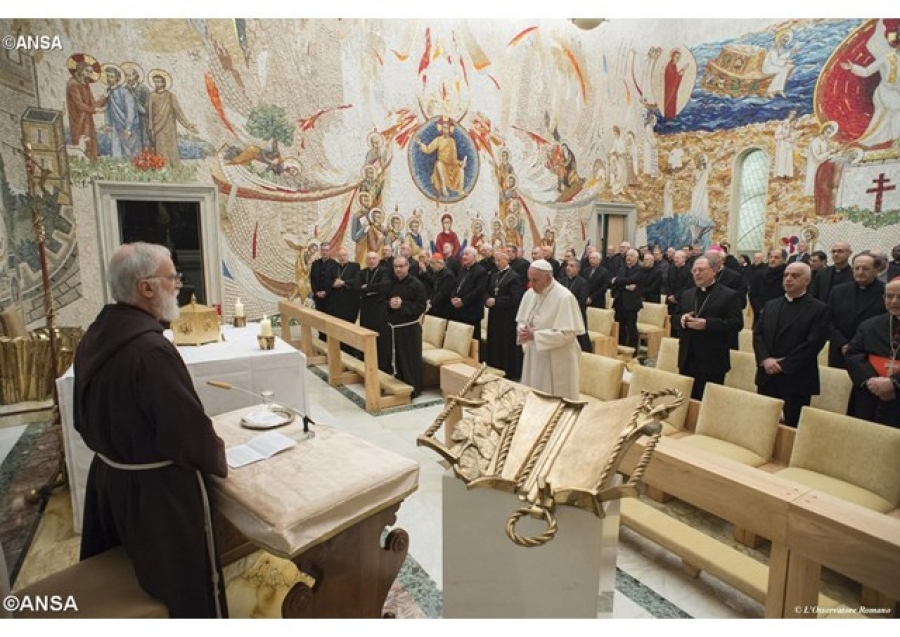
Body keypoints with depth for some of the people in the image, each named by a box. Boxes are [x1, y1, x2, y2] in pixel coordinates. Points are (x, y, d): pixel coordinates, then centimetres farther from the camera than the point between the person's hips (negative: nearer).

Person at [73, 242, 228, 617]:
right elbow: (189, 425, -25)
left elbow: (86, 414, 10)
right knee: (187, 581, 13)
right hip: (158, 488, -8)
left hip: (107, 474, 9)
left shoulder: (95, 335, -2)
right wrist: (218, 462, -7)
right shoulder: (151, 349, -31)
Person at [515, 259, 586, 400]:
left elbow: (567, 333, -22)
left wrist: (535, 335, -23)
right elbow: (521, 321, 14)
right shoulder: (530, 294, 4)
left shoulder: (564, 297, -18)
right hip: (533, 356, 7)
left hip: (556, 360, -7)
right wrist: (521, 330, -11)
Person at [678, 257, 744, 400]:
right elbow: (675, 318, 16)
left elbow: (737, 324, -12)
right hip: (687, 360, 5)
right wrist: (681, 319, -8)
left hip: (712, 362, -5)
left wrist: (706, 324, -23)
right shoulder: (686, 295, 15)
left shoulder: (730, 295, -4)